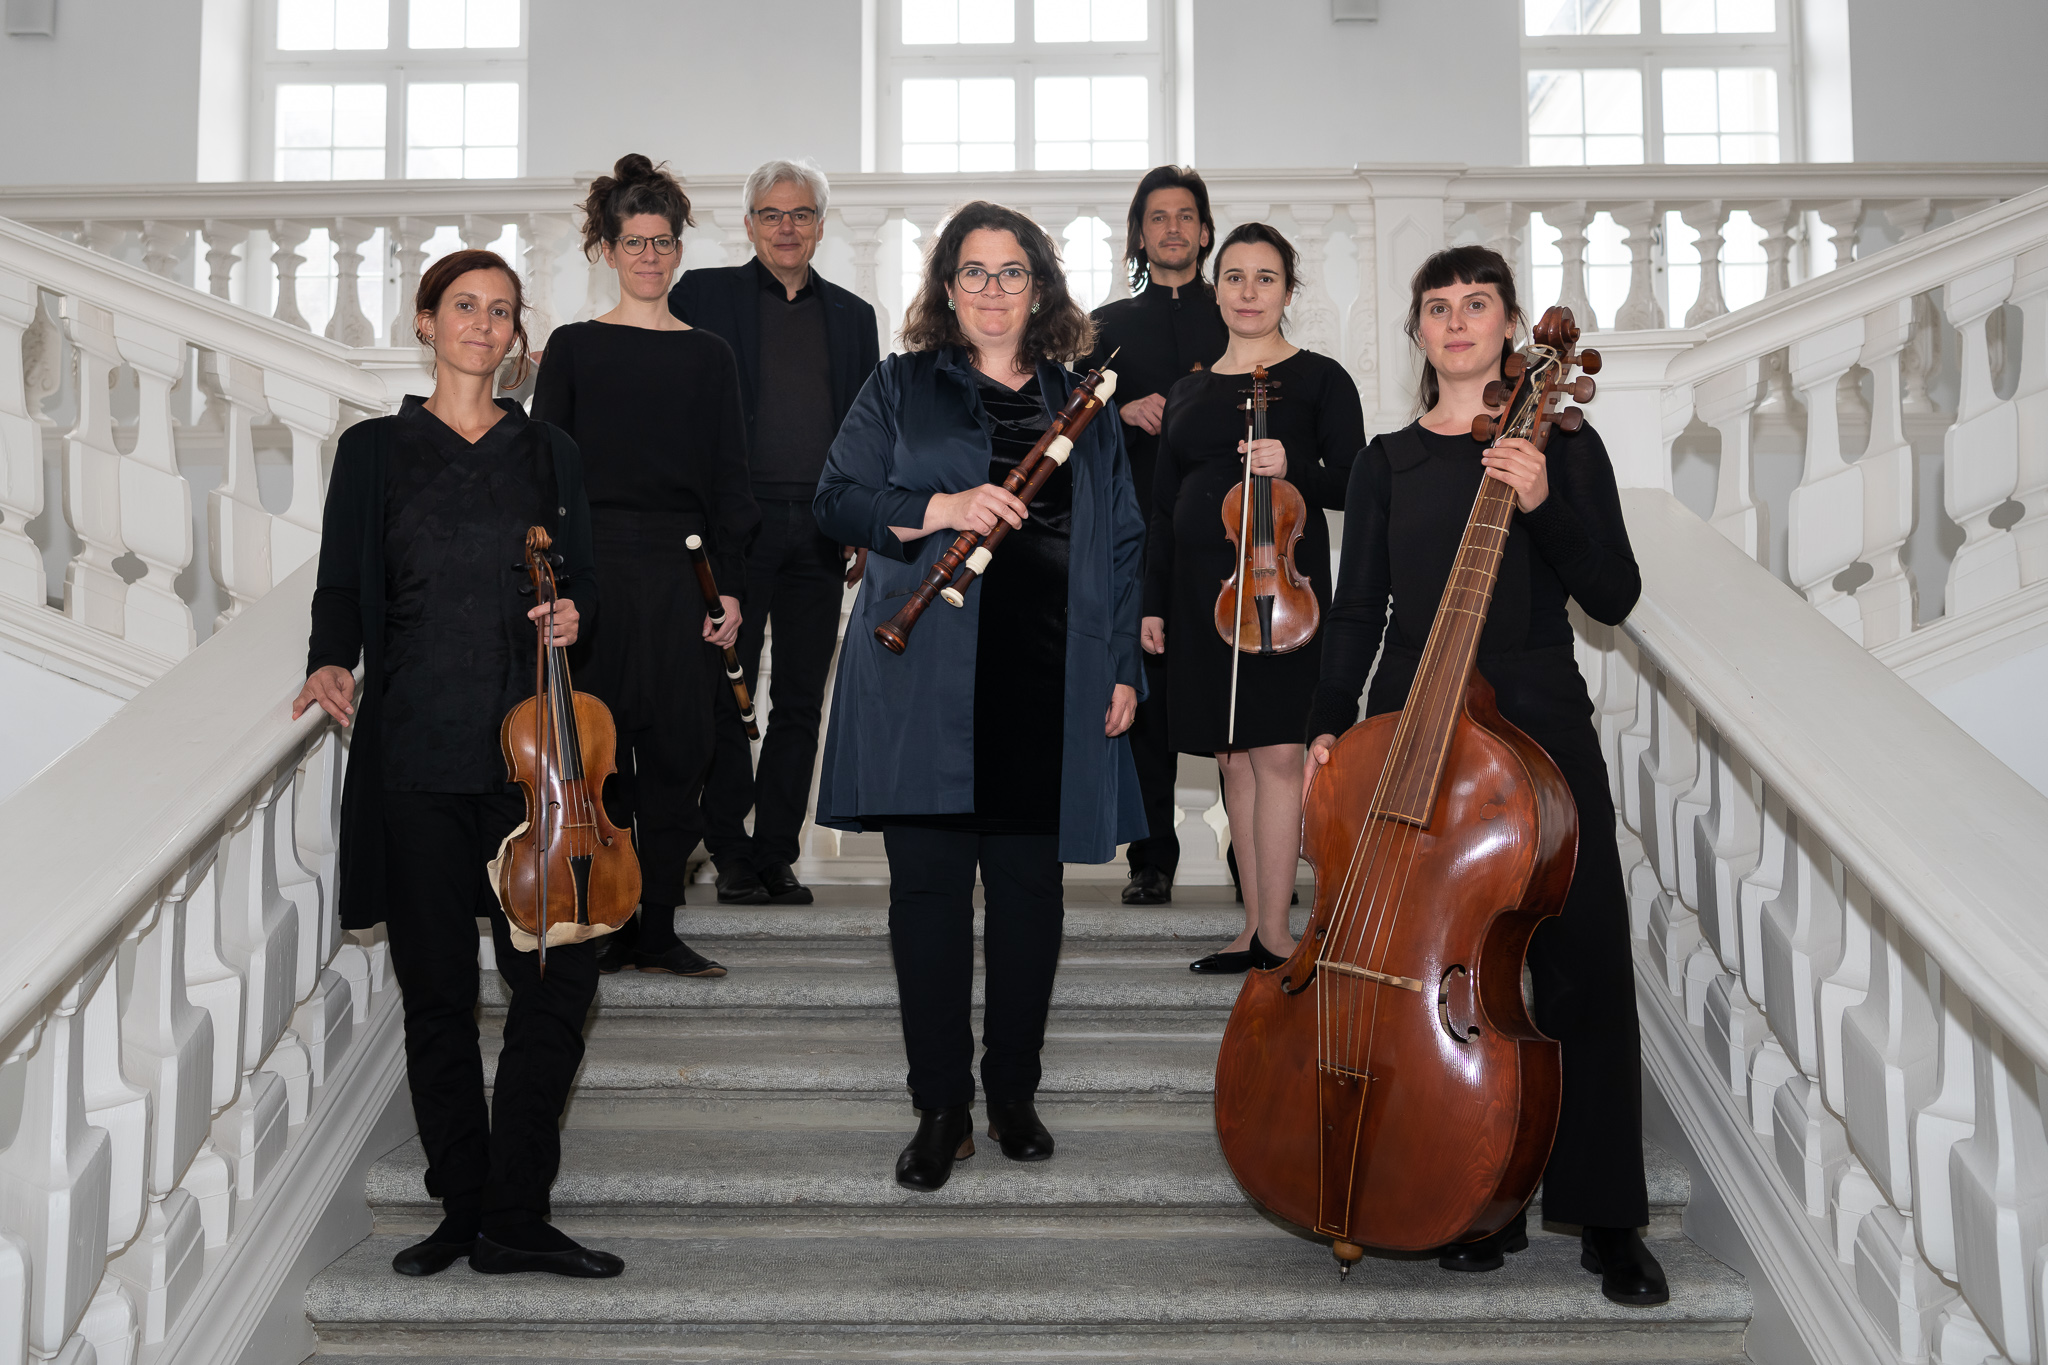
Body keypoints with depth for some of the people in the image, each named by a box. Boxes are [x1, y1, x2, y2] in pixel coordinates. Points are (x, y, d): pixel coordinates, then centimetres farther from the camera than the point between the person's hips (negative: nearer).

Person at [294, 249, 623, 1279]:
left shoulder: (549, 452, 15)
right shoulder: (376, 450, 10)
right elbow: (345, 588, 9)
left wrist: (571, 613, -6)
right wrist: (330, 662, -11)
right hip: (414, 749, -1)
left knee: (559, 972, -7)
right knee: (437, 988, 4)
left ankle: (514, 1219, 5)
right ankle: (462, 1208, 18)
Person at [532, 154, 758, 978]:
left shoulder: (708, 357, 10)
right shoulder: (574, 349, 6)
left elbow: (727, 478, 8)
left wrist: (730, 586, 1)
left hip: (680, 570, 2)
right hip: (594, 565, -1)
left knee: (676, 748, 1)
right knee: (597, 748, 0)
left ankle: (658, 928, 11)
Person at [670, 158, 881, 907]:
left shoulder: (852, 315, 16)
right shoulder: (703, 295, 6)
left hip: (821, 529, 3)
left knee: (801, 702, 5)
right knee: (726, 697, 0)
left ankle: (776, 853, 13)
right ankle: (731, 854, 10)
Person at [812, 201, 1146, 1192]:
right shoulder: (900, 391, 11)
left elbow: (1122, 543, 16)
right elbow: (836, 500, 2)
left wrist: (1124, 665, 7)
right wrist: (939, 509, -15)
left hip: (1049, 681, 2)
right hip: (927, 680, -1)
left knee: (1030, 885, 5)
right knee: (929, 882, -1)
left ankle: (1014, 1093, 20)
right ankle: (940, 1105, 10)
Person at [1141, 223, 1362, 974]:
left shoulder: (1319, 378, 1)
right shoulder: (1187, 391, 16)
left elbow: (1353, 486, -5)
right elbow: (1164, 504, 17)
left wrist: (1291, 467, -23)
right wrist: (1152, 601, 12)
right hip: (1202, 584, 5)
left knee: (1275, 750, -9)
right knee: (1233, 756, 8)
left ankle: (1275, 932, -4)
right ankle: (1255, 928, 15)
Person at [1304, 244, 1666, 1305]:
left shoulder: (1563, 445, 6)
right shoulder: (1388, 462, 12)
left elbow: (1613, 597, -2)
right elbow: (1358, 609, 11)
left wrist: (1546, 504, -16)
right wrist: (1329, 724, 0)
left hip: (1538, 723, -1)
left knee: (1580, 967, -4)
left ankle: (1608, 1218, 8)